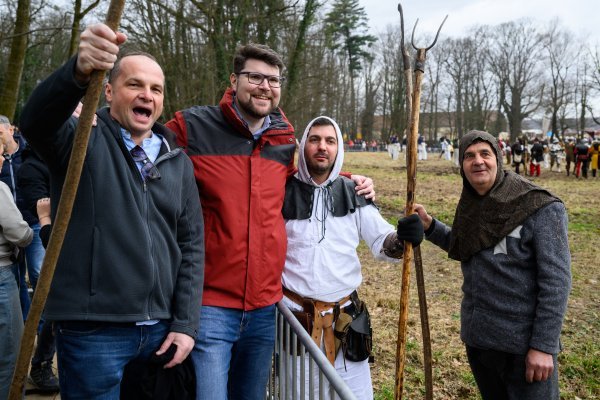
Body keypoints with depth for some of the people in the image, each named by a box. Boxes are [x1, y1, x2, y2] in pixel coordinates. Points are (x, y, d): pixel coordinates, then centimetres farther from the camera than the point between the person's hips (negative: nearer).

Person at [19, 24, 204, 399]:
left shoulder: (178, 161, 9)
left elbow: (192, 245, 8)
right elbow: (36, 121, -27)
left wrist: (186, 323, 2)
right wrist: (78, 71, -47)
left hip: (162, 329, 5)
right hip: (92, 330, -4)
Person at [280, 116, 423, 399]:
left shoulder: (353, 193, 3)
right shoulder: (284, 192, -5)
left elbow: (382, 242, -3)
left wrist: (402, 239, -24)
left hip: (345, 314, 2)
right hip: (295, 314, -2)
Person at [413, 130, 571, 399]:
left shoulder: (541, 208, -15)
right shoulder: (471, 205, 4)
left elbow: (556, 281, -17)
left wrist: (544, 346, -19)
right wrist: (429, 226, 5)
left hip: (522, 342, -6)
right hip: (477, 337, 6)